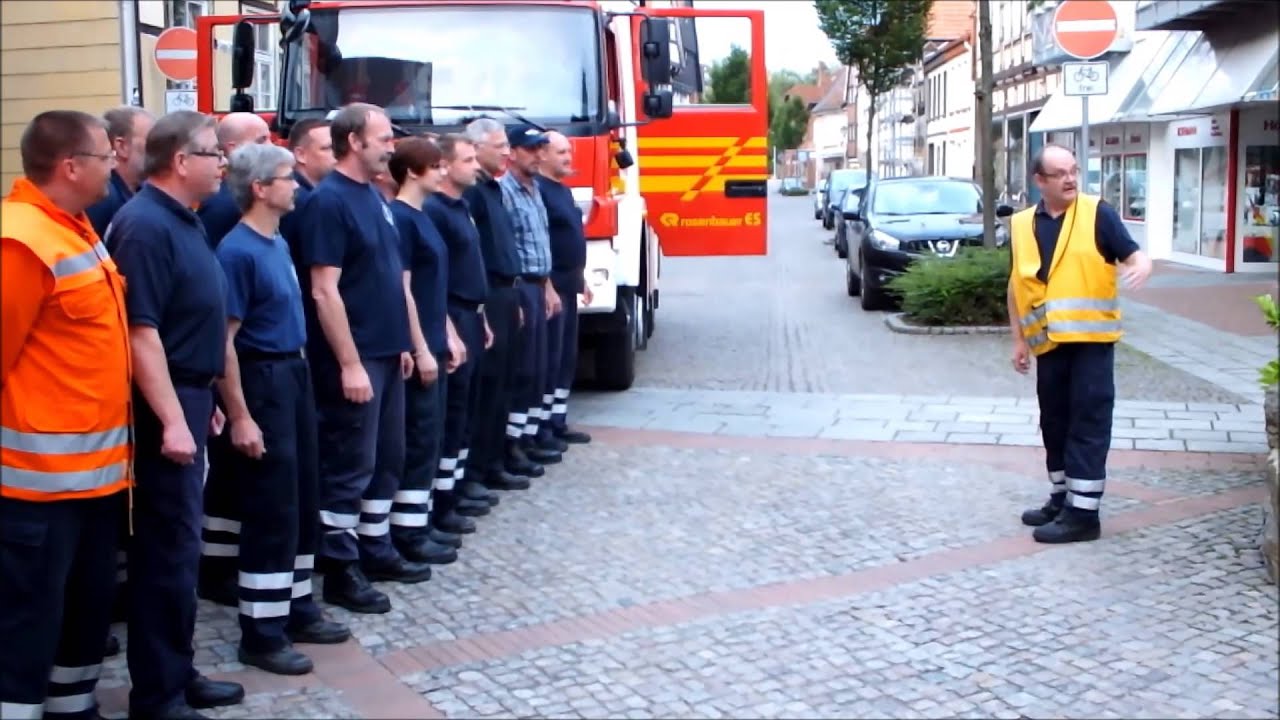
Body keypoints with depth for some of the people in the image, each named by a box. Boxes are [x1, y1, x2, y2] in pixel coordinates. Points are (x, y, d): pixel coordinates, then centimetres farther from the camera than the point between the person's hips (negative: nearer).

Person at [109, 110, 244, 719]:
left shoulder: (183, 219, 13)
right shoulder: (145, 226, -17)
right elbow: (141, 331, -23)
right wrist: (171, 419, -25)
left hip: (189, 396, 10)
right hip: (164, 404, -10)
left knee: (181, 540, 16)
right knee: (168, 546, -4)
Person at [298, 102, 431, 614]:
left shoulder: (373, 197, 12)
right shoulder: (328, 201, -15)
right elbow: (324, 291, -19)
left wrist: (401, 344, 17)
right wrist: (350, 363, -21)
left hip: (386, 353, 9)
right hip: (354, 359, -9)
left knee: (387, 459, 15)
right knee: (351, 464, -2)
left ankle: (376, 549, 27)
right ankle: (341, 570, 8)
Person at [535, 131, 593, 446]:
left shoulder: (563, 190, 17)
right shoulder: (537, 189, -14)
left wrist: (581, 279, 22)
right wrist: (547, 286, -23)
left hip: (569, 284, 10)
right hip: (551, 285, -10)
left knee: (567, 357, 12)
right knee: (550, 358, -6)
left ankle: (558, 422, 19)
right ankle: (542, 428, 0)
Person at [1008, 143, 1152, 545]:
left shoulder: (1098, 214, -3)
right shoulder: (1022, 225, 8)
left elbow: (1133, 256, -6)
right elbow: (1017, 286, 15)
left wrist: (1142, 266, -30)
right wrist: (1019, 339, 13)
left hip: (1091, 337, -4)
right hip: (1048, 342, 5)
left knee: (1089, 422, -3)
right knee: (1054, 422, 13)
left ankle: (1084, 512, 0)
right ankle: (1062, 498, 27)